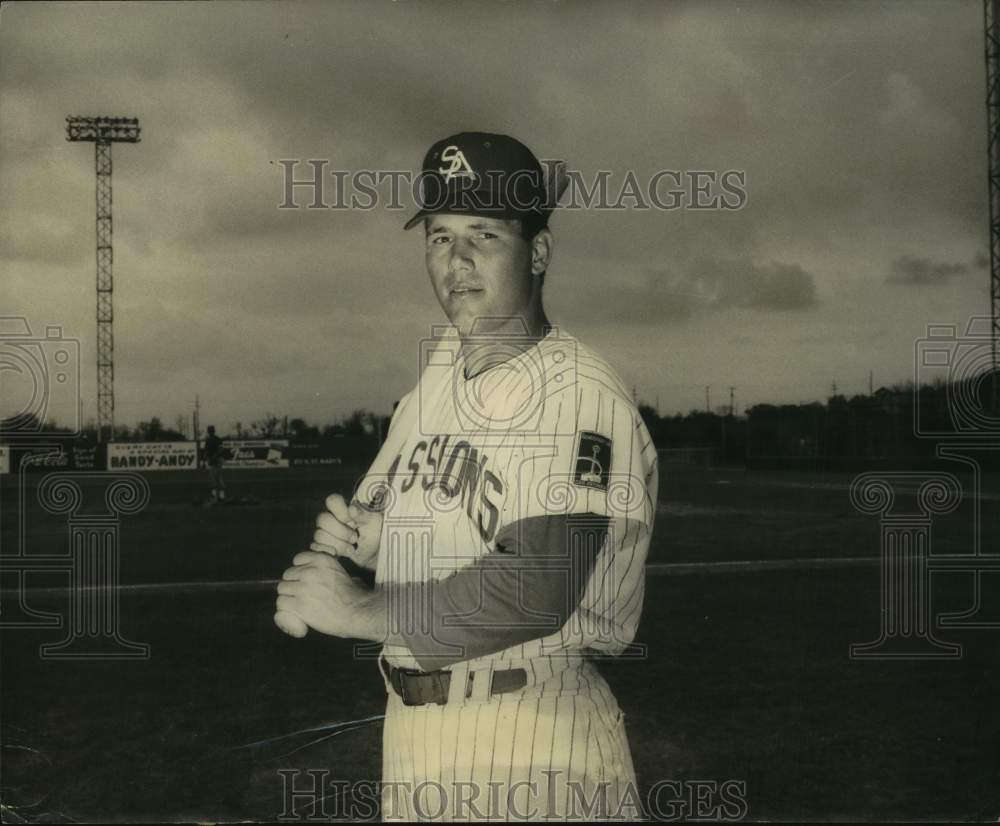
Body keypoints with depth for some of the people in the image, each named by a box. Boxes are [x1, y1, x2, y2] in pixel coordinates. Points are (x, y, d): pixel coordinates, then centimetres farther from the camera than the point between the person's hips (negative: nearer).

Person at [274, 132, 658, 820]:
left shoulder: (578, 392, -16)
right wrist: (355, 535, -5)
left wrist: (359, 609, -16)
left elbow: (536, 593, -26)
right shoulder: (432, 383, 10)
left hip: (536, 751, -7)